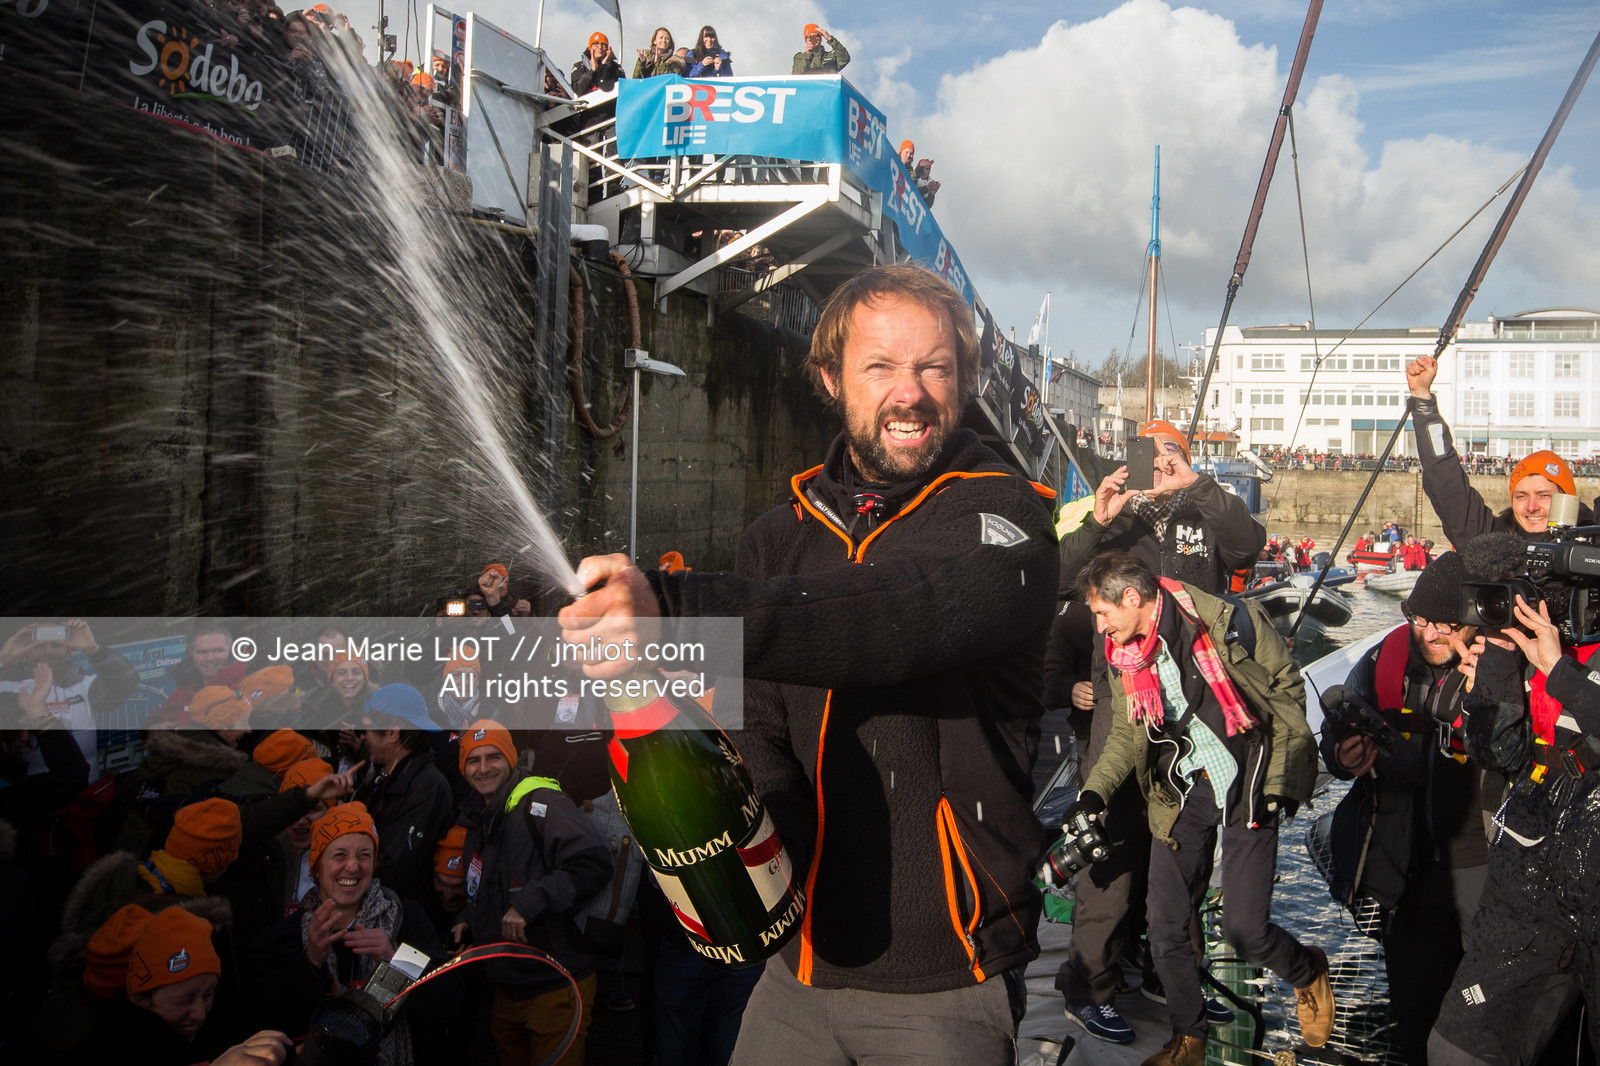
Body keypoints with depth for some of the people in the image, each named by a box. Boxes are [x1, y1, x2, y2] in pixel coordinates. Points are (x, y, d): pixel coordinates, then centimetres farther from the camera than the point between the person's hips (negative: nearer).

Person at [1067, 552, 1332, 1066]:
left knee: (1244, 928, -7)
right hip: (1182, 794, 5)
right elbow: (1125, 736, 11)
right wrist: (1094, 793, -5)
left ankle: (1308, 972, 28)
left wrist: (1279, 775, -8)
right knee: (1165, 927, 2)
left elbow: (1286, 685, -4)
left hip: (1249, 788, -5)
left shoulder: (1231, 622, -14)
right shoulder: (1122, 655, 2)